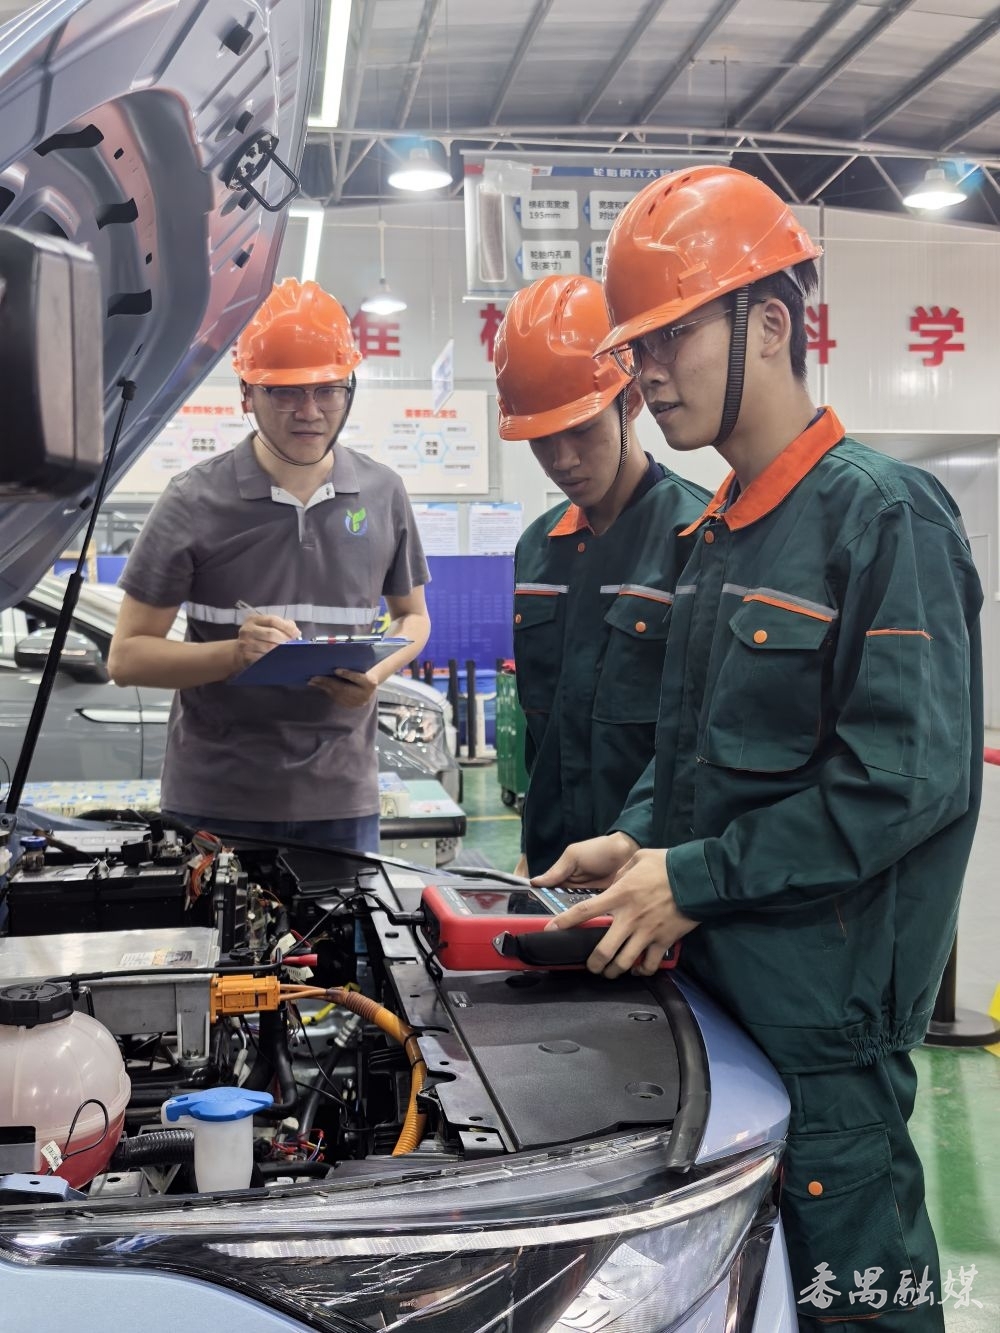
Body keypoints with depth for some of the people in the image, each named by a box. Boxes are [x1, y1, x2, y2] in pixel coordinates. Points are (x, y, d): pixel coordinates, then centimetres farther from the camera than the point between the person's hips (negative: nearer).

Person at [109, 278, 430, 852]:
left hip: (343, 799, 2)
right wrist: (236, 653, -21)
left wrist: (377, 671, -6)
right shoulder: (196, 502, -5)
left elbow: (412, 615, 16)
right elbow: (128, 655, -4)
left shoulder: (382, 494, 3)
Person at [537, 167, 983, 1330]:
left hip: (825, 1008, -8)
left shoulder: (883, 515, -14)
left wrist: (695, 880, -17)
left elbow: (908, 778, -21)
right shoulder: (718, 536, 14)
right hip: (710, 975, 8)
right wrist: (637, 840, 4)